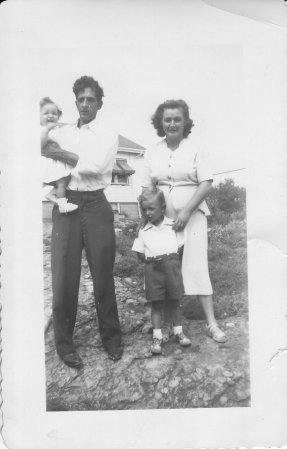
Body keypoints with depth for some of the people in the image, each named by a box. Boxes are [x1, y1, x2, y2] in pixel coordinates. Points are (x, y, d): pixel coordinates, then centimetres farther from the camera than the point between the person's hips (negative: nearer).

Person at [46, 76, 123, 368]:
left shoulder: (108, 136, 7)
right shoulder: (61, 133, 16)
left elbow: (96, 165, -11)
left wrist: (64, 156, -3)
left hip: (95, 206, -2)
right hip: (65, 205, 2)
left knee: (103, 275, 3)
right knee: (63, 275, 1)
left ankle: (111, 338, 20)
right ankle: (64, 343, 15)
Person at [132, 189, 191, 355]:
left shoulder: (172, 225, 4)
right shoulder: (143, 231, 6)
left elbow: (180, 245, 5)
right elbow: (140, 253, 7)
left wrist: (171, 259, -3)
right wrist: (151, 260, -3)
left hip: (171, 265, 0)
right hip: (153, 268, 0)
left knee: (174, 301, 10)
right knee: (157, 303, 3)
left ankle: (179, 332, 24)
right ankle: (157, 336, 10)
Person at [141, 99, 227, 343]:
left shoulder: (194, 149, -1)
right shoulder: (152, 153, 8)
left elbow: (206, 183, -7)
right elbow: (147, 189, 9)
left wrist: (187, 211, -16)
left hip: (192, 214, -3)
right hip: (162, 217, 3)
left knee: (197, 265, -6)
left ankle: (212, 322, 1)